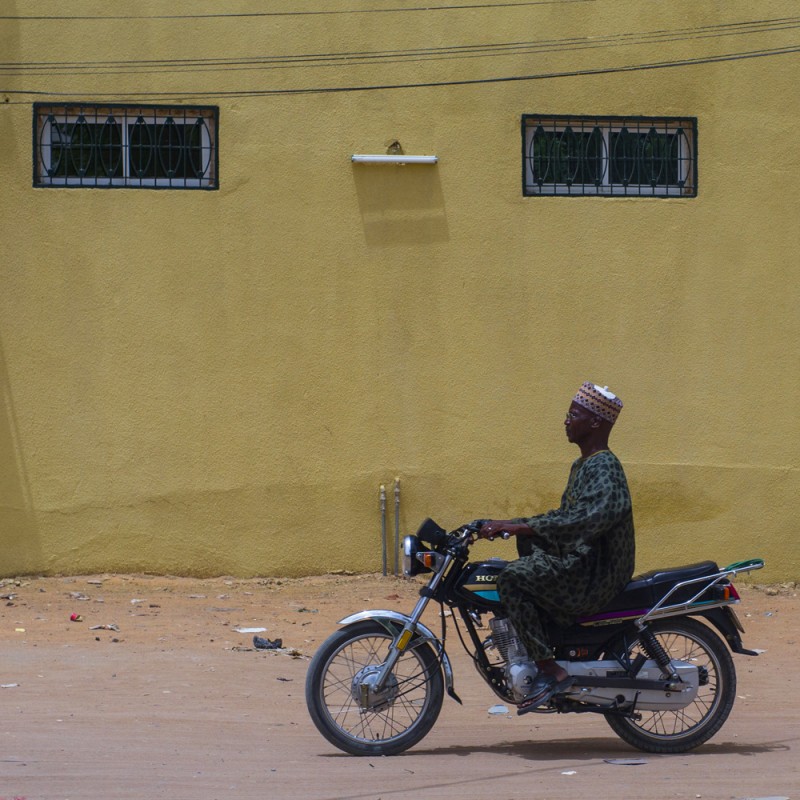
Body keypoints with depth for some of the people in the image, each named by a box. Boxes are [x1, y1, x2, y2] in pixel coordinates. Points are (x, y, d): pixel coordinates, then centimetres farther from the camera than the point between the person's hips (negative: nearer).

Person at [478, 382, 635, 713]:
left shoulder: (603, 469, -16)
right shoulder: (583, 466, 17)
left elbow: (580, 522, -29)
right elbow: (565, 516, 24)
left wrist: (513, 527, -31)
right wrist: (507, 524, 12)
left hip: (595, 575, -11)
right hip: (578, 562, 11)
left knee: (513, 577, -23)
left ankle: (549, 671, -24)